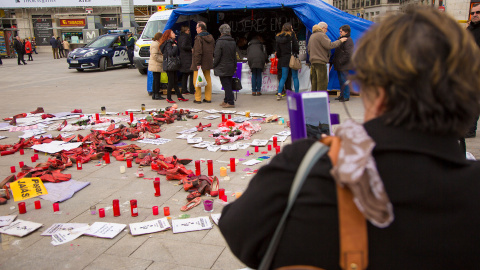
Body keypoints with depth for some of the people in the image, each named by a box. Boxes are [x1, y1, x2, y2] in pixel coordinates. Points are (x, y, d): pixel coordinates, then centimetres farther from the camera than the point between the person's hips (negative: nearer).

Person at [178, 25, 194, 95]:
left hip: (182, 57, 9)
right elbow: (183, 46, -23)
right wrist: (191, 48, -11)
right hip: (187, 57, -9)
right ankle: (192, 90, -4)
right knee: (192, 74, -3)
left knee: (184, 75, 11)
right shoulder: (185, 37, -12)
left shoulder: (180, 37, 15)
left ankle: (184, 90, 12)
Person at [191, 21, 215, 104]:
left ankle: (198, 99, 0)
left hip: (199, 64, -7)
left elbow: (198, 52, -19)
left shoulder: (199, 38, -13)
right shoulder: (211, 37, 10)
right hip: (208, 62, 7)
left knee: (197, 81, 0)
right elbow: (213, 50, 16)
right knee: (208, 80, 12)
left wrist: (198, 63, -19)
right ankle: (208, 98, 14)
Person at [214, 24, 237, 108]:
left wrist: (214, 66, -2)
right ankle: (226, 100, 22)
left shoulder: (220, 42, -13)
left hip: (222, 68, -7)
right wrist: (234, 67, 21)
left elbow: (217, 56, -14)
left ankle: (230, 102, -7)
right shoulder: (233, 42, 8)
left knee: (226, 85, -5)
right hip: (230, 68, 7)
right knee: (228, 85, 13)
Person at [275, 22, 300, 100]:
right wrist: (296, 54, 10)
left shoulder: (278, 37, 6)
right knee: (295, 77, 2)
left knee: (283, 77, 9)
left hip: (283, 59, 4)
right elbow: (296, 47, -7)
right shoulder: (291, 35, -7)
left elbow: (277, 50, 7)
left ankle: (279, 93, 0)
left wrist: (279, 57, 18)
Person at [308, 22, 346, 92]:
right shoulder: (321, 35, -10)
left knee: (314, 82, 14)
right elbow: (329, 45, -18)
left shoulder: (312, 36, 20)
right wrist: (340, 41, -9)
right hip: (320, 62, -9)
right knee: (322, 83, -7)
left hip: (313, 62, 10)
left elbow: (309, 49, 24)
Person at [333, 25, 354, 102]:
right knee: (341, 81, 14)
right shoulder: (340, 39, 17)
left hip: (344, 65, -9)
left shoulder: (348, 40, -12)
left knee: (344, 81, -6)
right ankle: (342, 95, 22)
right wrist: (335, 61, 15)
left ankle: (346, 96, 0)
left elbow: (348, 54, -18)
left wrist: (340, 61, -17)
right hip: (339, 65, 9)